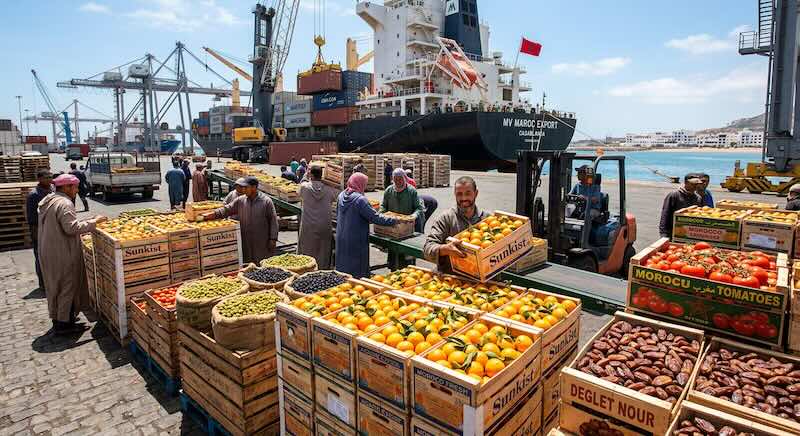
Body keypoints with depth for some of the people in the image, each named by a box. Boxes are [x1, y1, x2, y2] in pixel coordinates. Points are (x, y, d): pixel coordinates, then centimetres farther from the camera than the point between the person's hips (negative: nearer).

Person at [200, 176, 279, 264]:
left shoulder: (266, 201, -7)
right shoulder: (240, 201, 5)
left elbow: (273, 220, -6)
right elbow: (226, 210, 9)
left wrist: (273, 239, -8)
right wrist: (209, 215, -2)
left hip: (262, 243, -4)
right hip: (246, 243, 4)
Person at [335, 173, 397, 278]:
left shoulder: (341, 195, 4)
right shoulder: (360, 199, -19)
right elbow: (375, 217, -18)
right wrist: (394, 221, -9)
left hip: (341, 239, 7)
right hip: (356, 241, -7)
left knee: (342, 266, 18)